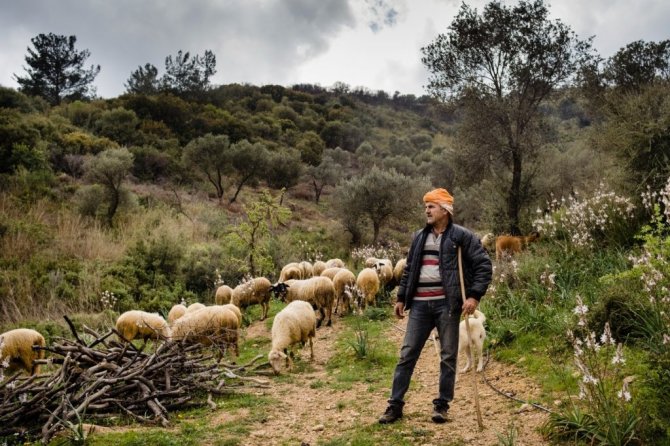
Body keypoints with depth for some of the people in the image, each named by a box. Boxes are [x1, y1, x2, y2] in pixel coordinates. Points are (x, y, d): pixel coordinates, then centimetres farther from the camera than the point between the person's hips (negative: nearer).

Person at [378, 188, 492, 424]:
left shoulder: (461, 236, -3)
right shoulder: (419, 237, 13)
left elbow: (484, 265, -5)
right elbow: (409, 270, 19)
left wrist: (474, 296, -14)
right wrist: (401, 298, 16)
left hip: (447, 304, -4)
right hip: (420, 304, 4)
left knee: (448, 356, 6)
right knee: (407, 354, 4)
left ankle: (442, 404, 19)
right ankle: (395, 404, 11)